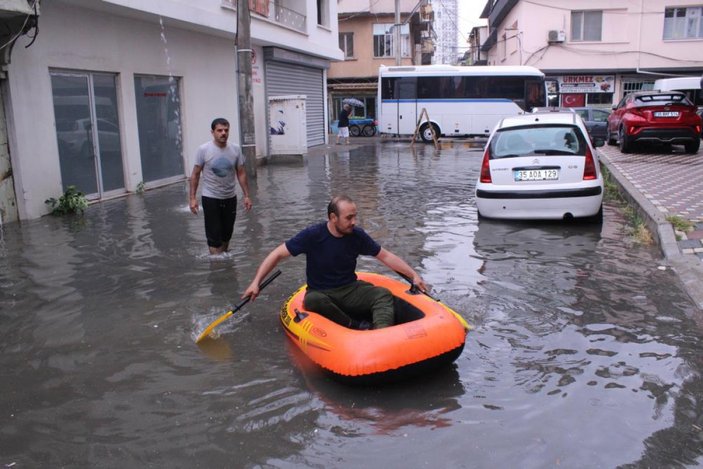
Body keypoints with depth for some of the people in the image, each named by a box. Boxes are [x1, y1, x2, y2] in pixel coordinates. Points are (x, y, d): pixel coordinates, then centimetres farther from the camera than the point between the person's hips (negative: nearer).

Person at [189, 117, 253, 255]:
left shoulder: (235, 149, -2)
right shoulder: (203, 150, -10)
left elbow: (241, 174, 4)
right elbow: (195, 175, -5)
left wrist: (246, 196, 1)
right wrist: (192, 198, -9)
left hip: (230, 198, 3)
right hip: (210, 198, -3)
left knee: (227, 234, 14)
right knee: (214, 236, -2)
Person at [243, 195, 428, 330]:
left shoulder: (357, 235, -4)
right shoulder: (313, 235, -13)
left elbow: (386, 256, 5)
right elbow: (277, 254, -9)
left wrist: (414, 275, -2)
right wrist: (256, 282, -16)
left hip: (350, 290, 3)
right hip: (321, 293, -3)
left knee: (383, 294, -24)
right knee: (312, 301, -38)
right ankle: (357, 326, -27)